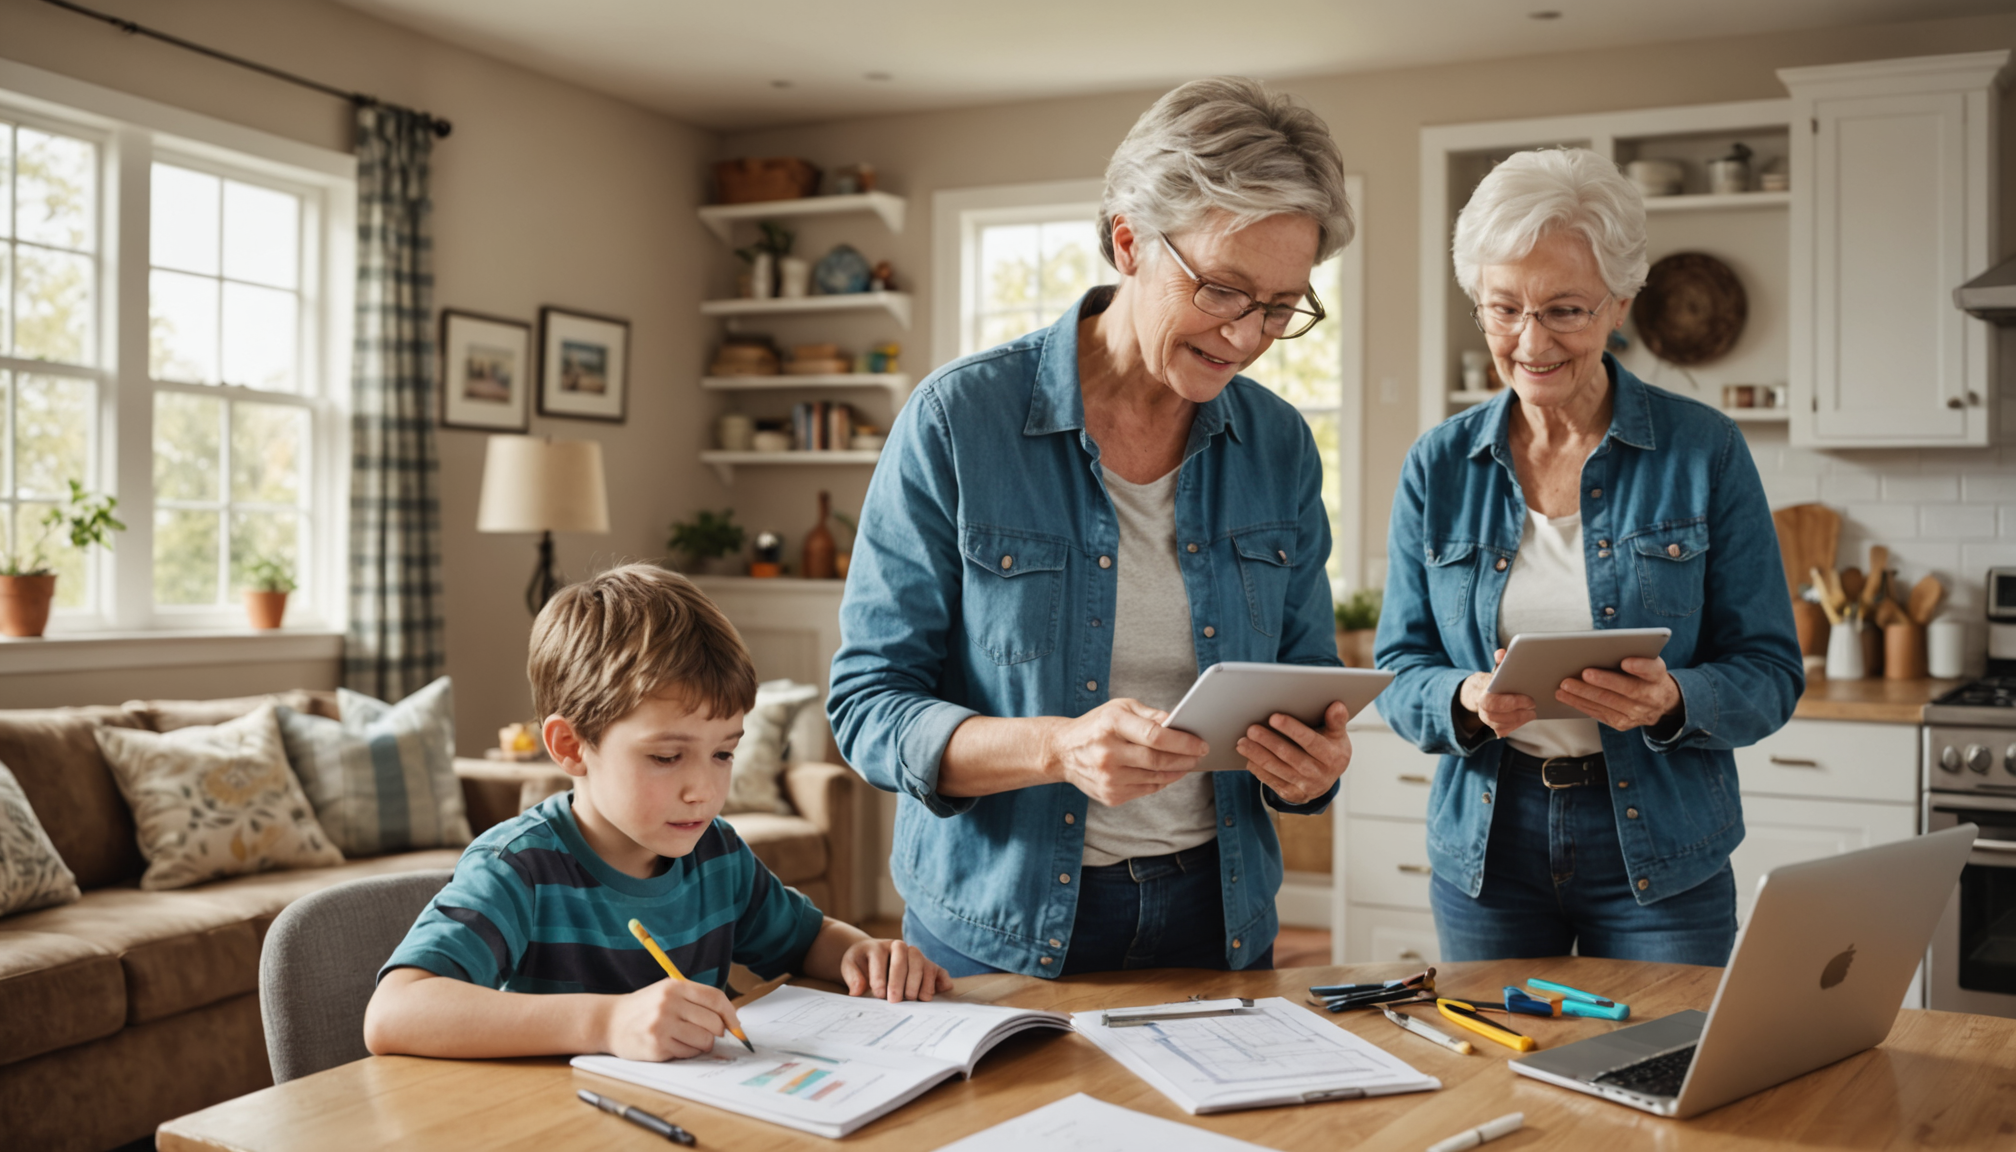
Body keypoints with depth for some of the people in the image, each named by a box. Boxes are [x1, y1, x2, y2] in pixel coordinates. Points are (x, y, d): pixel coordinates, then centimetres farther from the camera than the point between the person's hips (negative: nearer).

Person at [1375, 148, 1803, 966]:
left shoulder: (1707, 452, -5)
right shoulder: (1437, 467, 1)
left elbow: (1771, 673, -5)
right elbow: (1398, 672, 1)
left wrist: (1672, 701, -25)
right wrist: (1468, 700, -20)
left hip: (1660, 857, -1)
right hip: (1485, 846, 2)